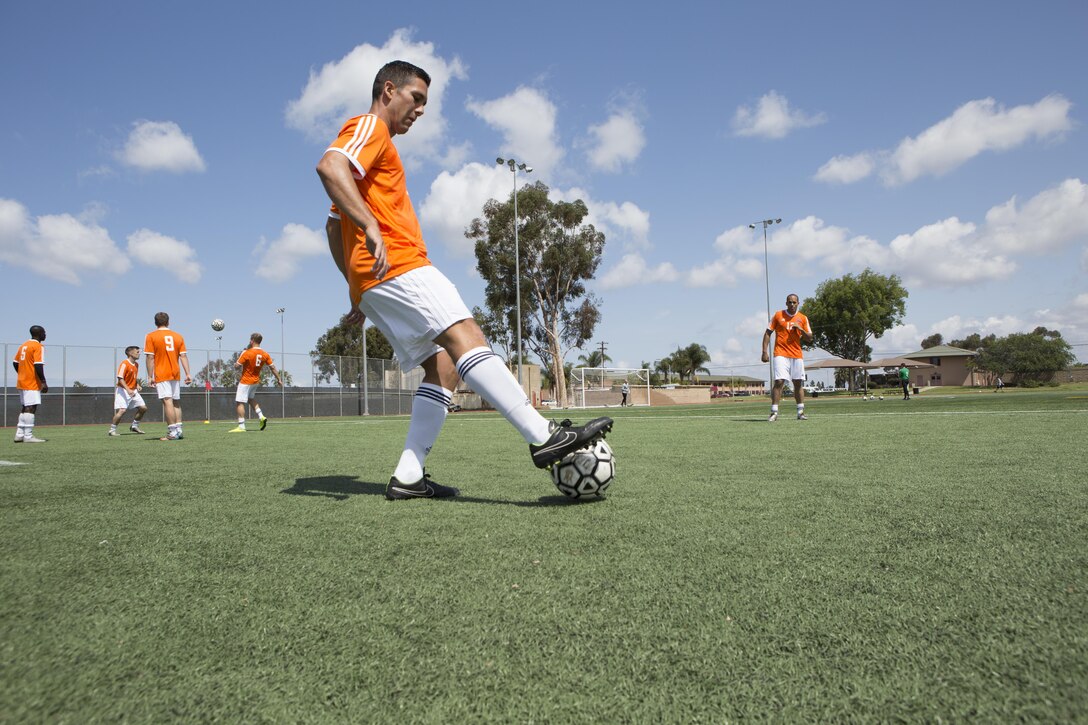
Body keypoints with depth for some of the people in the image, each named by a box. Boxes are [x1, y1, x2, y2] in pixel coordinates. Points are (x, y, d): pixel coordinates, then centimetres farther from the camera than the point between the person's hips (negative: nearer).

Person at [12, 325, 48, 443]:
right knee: (31, 408, -10)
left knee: (24, 408, 14)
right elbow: (38, 366, -20)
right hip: (32, 383, -9)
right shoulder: (38, 347, -12)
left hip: (22, 382, 9)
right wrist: (44, 382, -18)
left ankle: (19, 434, 15)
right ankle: (28, 436, -12)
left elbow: (15, 363, 17)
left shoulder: (23, 346, 15)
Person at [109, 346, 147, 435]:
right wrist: (128, 390, -32)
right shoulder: (124, 364, -15)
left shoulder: (136, 364, 10)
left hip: (133, 391, 8)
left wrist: (137, 384, 7)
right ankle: (112, 430, -4)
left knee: (143, 408, 5)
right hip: (123, 390, -8)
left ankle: (134, 426, 21)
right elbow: (120, 378, -22)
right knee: (122, 410, -19)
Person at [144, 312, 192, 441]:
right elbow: (183, 356, 5)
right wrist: (188, 374, 3)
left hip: (161, 375, -5)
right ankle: (179, 430, 12)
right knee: (176, 402, 13)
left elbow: (150, 357, -8)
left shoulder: (151, 336, -2)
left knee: (167, 401, -10)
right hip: (176, 374, 5)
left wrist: (150, 376, -6)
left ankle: (172, 433, -14)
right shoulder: (178, 336, 9)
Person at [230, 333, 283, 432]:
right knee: (251, 398, 27)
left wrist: (240, 356, 4)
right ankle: (261, 417, 12)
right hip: (256, 381, 7)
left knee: (240, 402, -2)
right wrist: (279, 379, 10)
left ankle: (241, 427, -5)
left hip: (245, 381, -7)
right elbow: (273, 368, 2)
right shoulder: (265, 355, -1)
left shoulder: (247, 353, -18)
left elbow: (237, 365, -14)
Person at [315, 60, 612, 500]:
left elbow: (334, 227, 33)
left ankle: (408, 477, -5)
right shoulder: (370, 127, 4)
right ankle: (543, 436, -35)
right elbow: (329, 166, -18)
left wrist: (356, 288, 27)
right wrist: (371, 227, -29)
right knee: (463, 334, -24)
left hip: (371, 284, 10)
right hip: (396, 267, -10)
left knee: (444, 366, 1)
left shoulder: (373, 146, 33)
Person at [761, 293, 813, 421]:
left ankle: (801, 412, 16)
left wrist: (801, 329, -10)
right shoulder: (778, 315, 2)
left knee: (798, 383, 7)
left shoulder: (803, 318, 8)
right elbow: (768, 333, 4)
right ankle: (774, 412, -11)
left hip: (797, 355, 3)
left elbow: (809, 339, 9)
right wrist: (764, 351, -4)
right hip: (781, 354, -3)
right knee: (779, 381, -13)